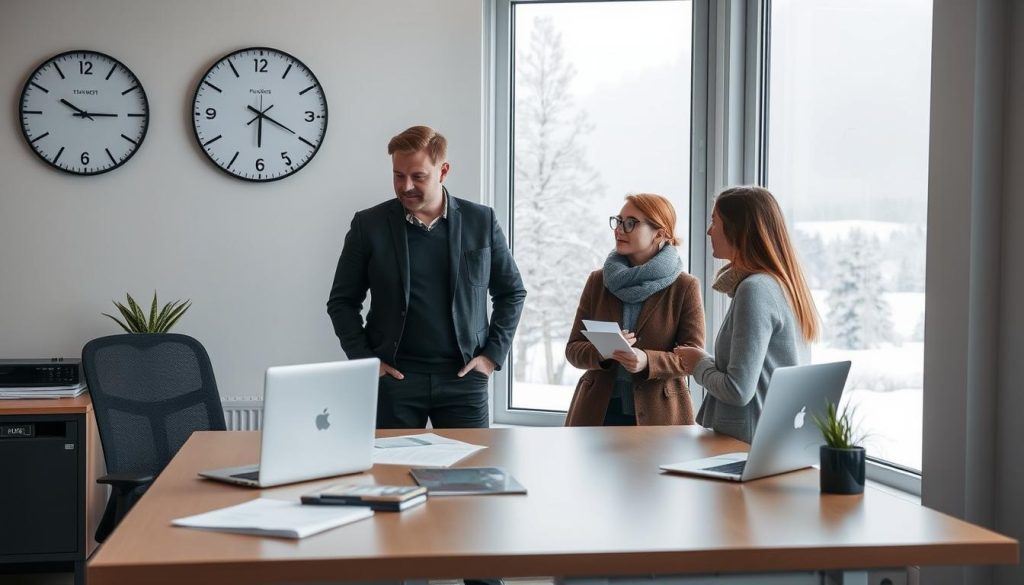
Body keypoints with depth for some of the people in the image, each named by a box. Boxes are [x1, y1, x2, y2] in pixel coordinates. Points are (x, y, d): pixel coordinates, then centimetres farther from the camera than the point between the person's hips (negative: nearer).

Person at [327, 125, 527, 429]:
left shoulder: (481, 221, 4)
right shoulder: (369, 225, 2)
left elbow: (512, 292, 12)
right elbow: (341, 301, 8)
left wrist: (493, 353, 3)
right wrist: (363, 358, -2)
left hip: (463, 376, 1)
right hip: (394, 378, 0)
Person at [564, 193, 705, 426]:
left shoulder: (685, 287, 0)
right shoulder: (598, 281, 9)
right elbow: (573, 349, 8)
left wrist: (648, 361, -21)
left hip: (658, 414, -2)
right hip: (598, 413, 2)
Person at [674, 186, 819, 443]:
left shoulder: (754, 290, -16)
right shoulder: (783, 283, 11)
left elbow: (738, 390, -19)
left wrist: (700, 365, -3)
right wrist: (710, 362, 10)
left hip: (750, 442, -9)